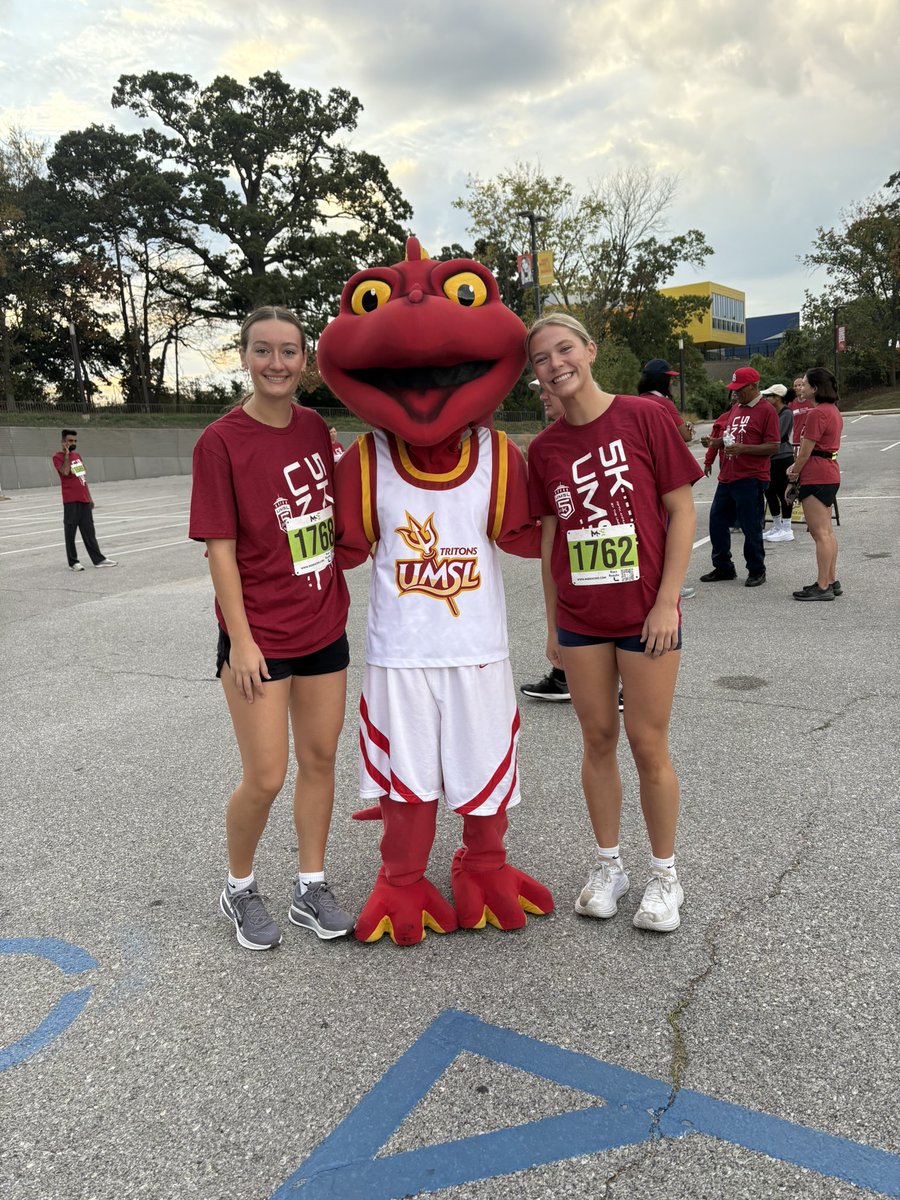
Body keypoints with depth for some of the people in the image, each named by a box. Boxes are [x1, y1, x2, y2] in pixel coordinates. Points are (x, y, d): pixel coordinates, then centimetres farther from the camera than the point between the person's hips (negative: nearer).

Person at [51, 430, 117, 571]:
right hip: (71, 501, -7)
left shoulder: (77, 455, 17)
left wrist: (89, 497, 19)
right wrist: (66, 454, -17)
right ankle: (73, 562, 5)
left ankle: (98, 559, 13)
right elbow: (65, 472, -23)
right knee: (70, 532, 0)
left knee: (89, 532, 10)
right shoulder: (58, 457, -4)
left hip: (84, 500, 7)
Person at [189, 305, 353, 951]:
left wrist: (339, 598, 10)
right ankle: (239, 888, 28)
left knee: (320, 758, 12)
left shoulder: (315, 427, 4)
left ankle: (312, 889, 29)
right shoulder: (221, 441, -11)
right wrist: (241, 639, -14)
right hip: (261, 636, -5)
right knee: (266, 778, 1)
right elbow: (221, 548, -12)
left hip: (325, 626, 6)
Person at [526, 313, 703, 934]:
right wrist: (552, 623, 10)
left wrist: (667, 601, -11)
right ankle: (609, 865, 30)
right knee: (598, 741, 12)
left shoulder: (645, 416, -6)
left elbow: (682, 511, -6)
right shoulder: (544, 448, 4)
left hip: (646, 614, -3)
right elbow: (551, 538, 10)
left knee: (648, 745, 4)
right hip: (580, 619, 3)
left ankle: (665, 875, 24)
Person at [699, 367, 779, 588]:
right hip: (727, 477, 8)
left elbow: (773, 446, -13)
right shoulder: (735, 408, 15)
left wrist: (742, 449, -22)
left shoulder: (766, 411, -8)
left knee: (751, 527, -1)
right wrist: (717, 442, 5)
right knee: (717, 522, 10)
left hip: (751, 479, -8)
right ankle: (723, 567, 24)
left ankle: (756, 571, 15)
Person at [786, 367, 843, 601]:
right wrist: (797, 467, 9)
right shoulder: (833, 411, 16)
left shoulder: (816, 413, -16)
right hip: (831, 474, 10)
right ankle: (831, 581, 20)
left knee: (820, 533, -7)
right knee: (827, 531, 14)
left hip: (816, 477, -10)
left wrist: (794, 472, 1)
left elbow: (806, 450, -15)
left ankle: (822, 587, -4)